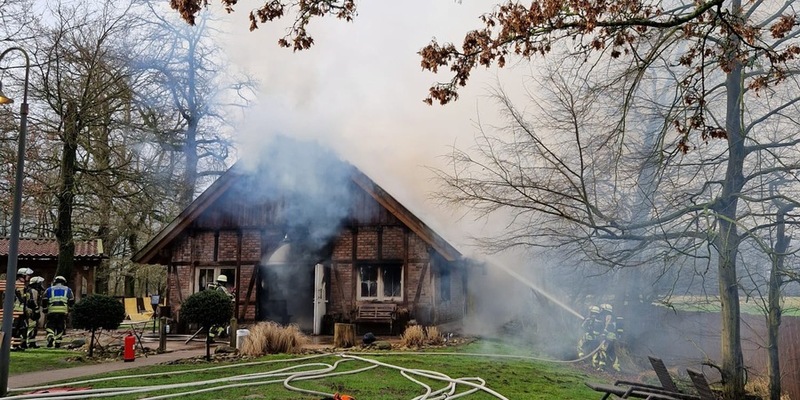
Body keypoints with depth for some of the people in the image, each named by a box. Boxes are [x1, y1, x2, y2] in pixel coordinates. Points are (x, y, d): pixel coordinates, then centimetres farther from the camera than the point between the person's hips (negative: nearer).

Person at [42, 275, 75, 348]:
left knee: (50, 326, 8)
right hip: (63, 311, 1)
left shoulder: (49, 290, 16)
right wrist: (69, 311, 22)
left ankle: (50, 337, -17)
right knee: (60, 327, 9)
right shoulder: (68, 290, 17)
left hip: (52, 311, -1)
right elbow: (72, 301, 13)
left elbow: (44, 301, 10)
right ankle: (58, 343, 8)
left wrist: (45, 311, 18)